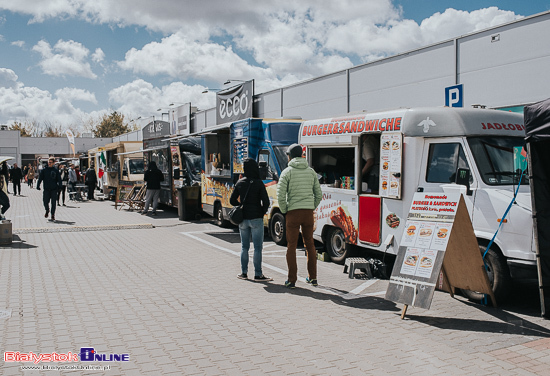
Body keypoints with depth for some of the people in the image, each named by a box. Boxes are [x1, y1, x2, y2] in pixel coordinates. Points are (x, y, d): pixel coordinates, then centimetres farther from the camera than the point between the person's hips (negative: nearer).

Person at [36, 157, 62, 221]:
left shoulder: (56, 170, 4)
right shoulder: (44, 170, 4)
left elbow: (59, 179, 5)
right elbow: (40, 178, 4)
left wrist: (59, 186, -4)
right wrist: (38, 186, -5)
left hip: (54, 189, -1)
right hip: (46, 189, 1)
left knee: (53, 203, 0)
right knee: (45, 202, 1)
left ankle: (53, 215, 12)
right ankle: (47, 211, 31)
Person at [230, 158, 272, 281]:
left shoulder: (240, 183, 2)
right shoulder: (259, 183, -10)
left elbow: (232, 200, 7)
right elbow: (266, 201, -13)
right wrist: (263, 212, 3)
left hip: (243, 219, 4)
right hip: (256, 218, -4)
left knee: (244, 247, 14)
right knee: (257, 247, 1)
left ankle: (244, 273, 19)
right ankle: (258, 274, 2)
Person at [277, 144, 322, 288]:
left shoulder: (287, 172, -4)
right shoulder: (311, 171, 9)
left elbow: (281, 195, -12)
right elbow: (318, 194, 10)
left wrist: (284, 211, 1)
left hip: (293, 213, -4)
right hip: (308, 212, 4)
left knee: (291, 246, 3)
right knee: (310, 244, 15)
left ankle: (292, 280, 4)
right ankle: (312, 277, 21)